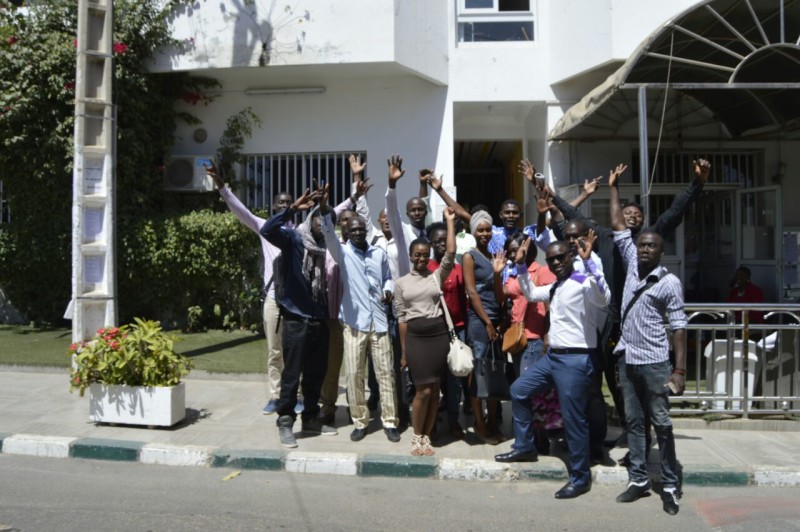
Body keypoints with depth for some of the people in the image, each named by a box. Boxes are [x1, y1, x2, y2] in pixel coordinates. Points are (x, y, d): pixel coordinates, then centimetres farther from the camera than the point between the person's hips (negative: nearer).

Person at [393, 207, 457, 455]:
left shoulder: (437, 276, 7)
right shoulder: (402, 283, 6)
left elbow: (450, 254, -9)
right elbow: (401, 318, 5)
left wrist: (450, 221, -7)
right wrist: (404, 351, 4)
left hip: (439, 335, 1)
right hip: (415, 337, -1)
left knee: (435, 389, 5)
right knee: (424, 390, -4)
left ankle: (426, 437, 19)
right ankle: (417, 437, 14)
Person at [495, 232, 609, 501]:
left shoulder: (584, 283, -13)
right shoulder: (554, 288, 16)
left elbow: (603, 299, -33)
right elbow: (530, 293, 33)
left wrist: (588, 261, -38)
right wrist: (521, 265, 23)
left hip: (576, 360, -10)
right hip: (553, 357, 10)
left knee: (573, 419, -2)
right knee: (518, 391, 17)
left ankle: (580, 477, 14)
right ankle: (525, 447, 30)